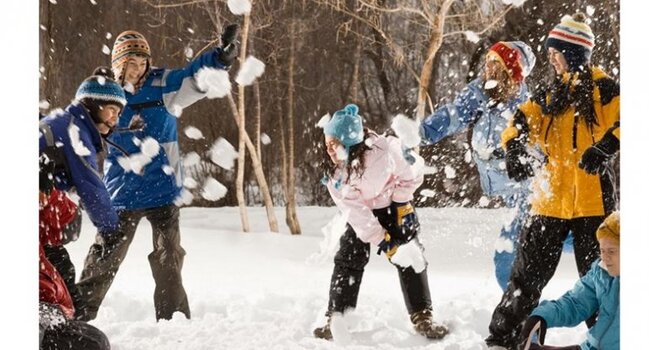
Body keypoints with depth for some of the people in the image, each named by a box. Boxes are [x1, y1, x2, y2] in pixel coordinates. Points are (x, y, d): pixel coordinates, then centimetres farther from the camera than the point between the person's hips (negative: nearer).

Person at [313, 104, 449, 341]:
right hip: (362, 213, 2)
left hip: (394, 205, -2)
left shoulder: (385, 150, -34)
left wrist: (402, 203, -15)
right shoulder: (334, 172, -24)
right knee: (348, 260, -6)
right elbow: (355, 210, -24)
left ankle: (422, 318, 2)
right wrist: (380, 239, -29)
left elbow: (412, 175, -15)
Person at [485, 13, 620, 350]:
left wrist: (605, 147, -28)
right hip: (550, 200, 5)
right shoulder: (550, 95, 14)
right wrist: (515, 148, -13)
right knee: (527, 272, 8)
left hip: (592, 200, -5)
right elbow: (521, 122, 7)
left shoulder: (602, 88, -2)